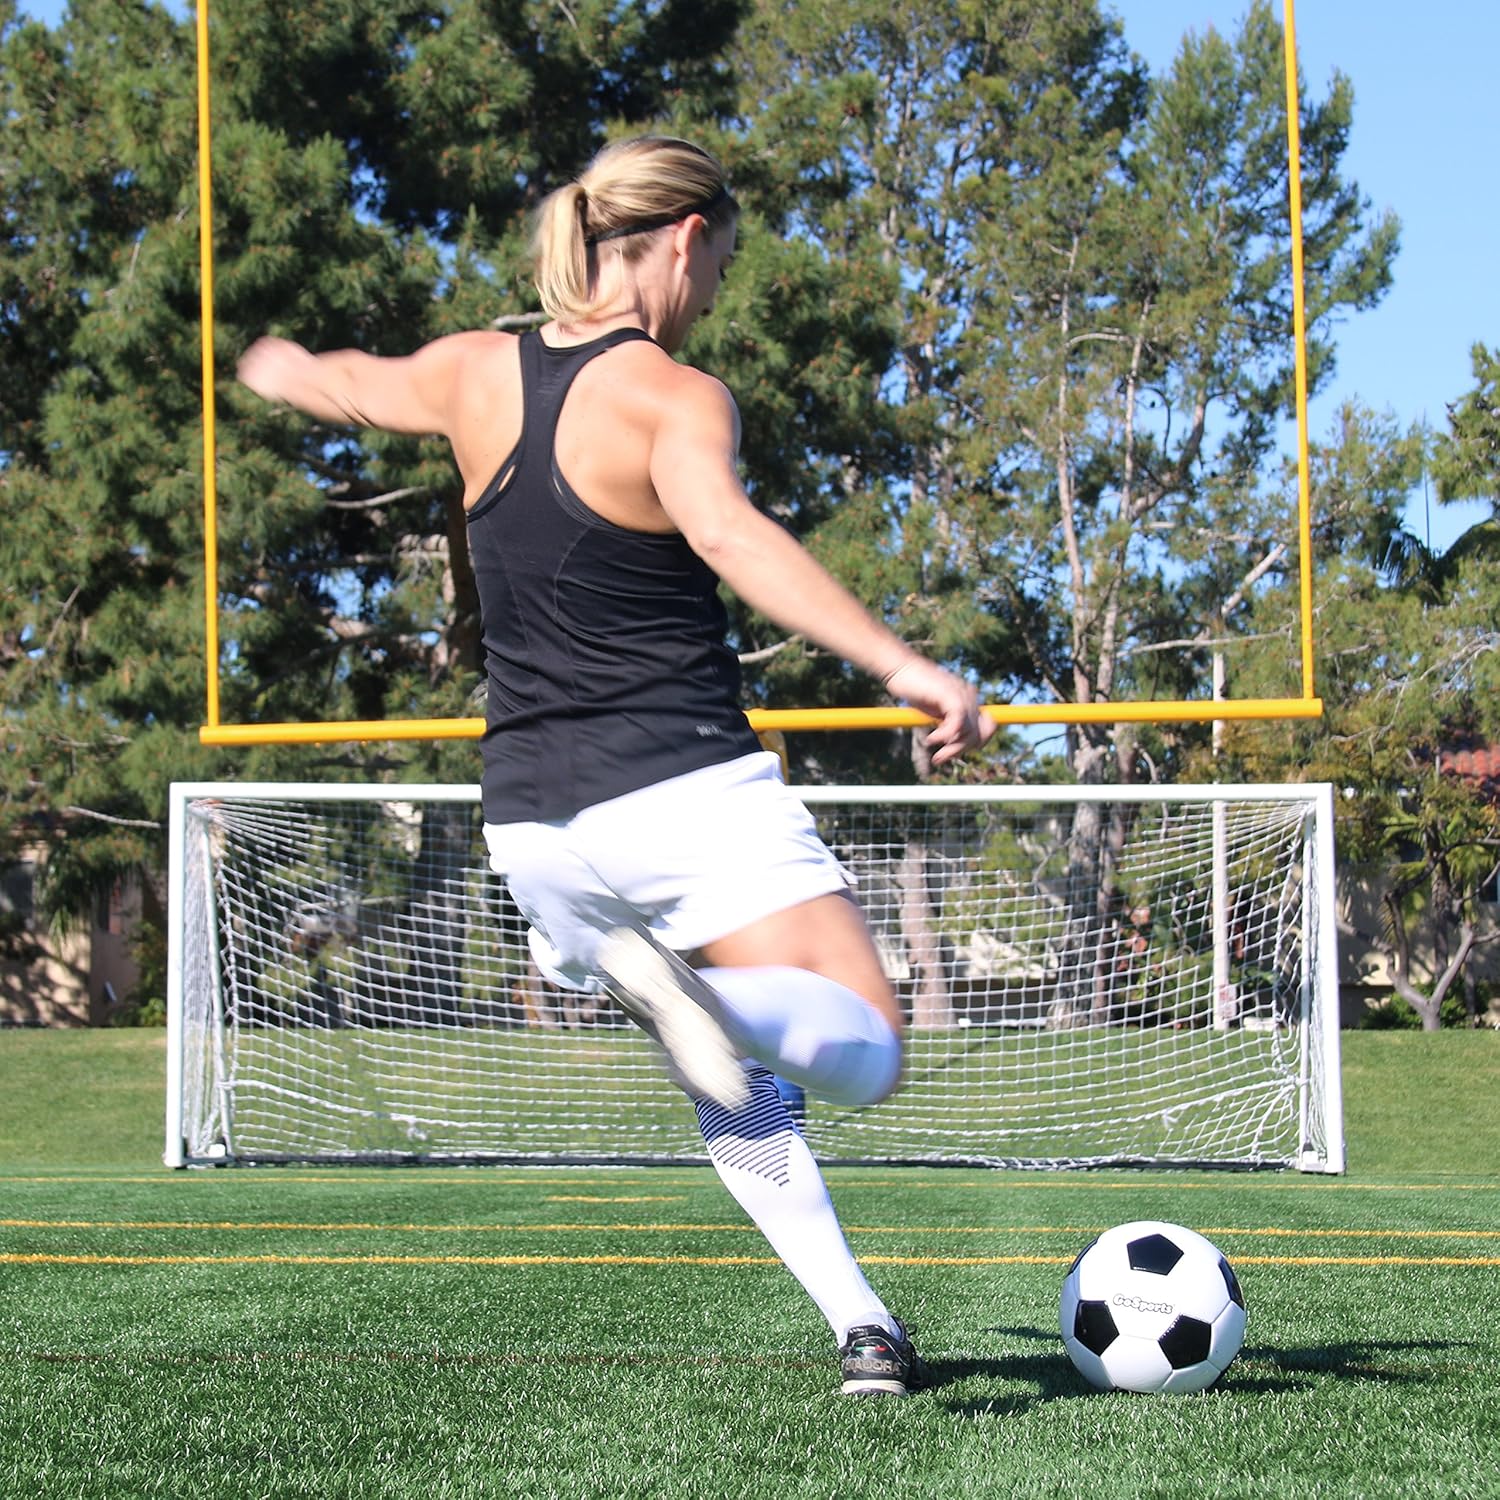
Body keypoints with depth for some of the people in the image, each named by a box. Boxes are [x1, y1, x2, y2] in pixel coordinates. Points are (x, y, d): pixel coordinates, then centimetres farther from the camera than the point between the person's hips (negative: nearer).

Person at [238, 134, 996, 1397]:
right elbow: (729, 537, -30)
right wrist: (903, 665, -37)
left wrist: (281, 366, 54)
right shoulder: (673, 398, -10)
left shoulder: (474, 374, 8)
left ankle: (861, 1326, 5)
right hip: (688, 793, -6)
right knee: (864, 1053, -6)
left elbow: (349, 384, 30)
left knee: (736, 1085, 21)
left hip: (536, 820, 7)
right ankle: (696, 987, -36)